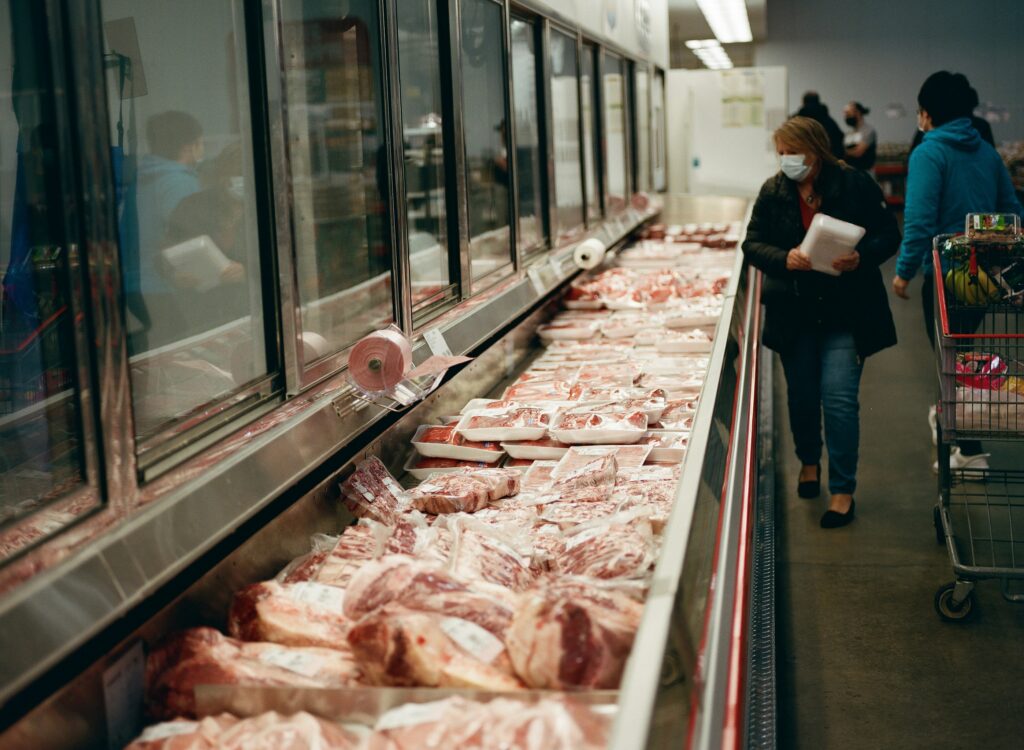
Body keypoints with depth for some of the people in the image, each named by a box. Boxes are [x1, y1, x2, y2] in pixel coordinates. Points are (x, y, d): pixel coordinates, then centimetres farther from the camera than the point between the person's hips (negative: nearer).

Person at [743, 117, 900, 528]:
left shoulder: (855, 184, -6)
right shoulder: (773, 192, 2)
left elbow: (889, 235, -3)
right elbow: (752, 243, 2)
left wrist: (861, 257, -23)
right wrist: (784, 259, -19)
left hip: (846, 313, -3)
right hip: (794, 313, 3)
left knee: (839, 396, -10)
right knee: (801, 396, 14)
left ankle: (843, 490, 2)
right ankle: (809, 461, 42)